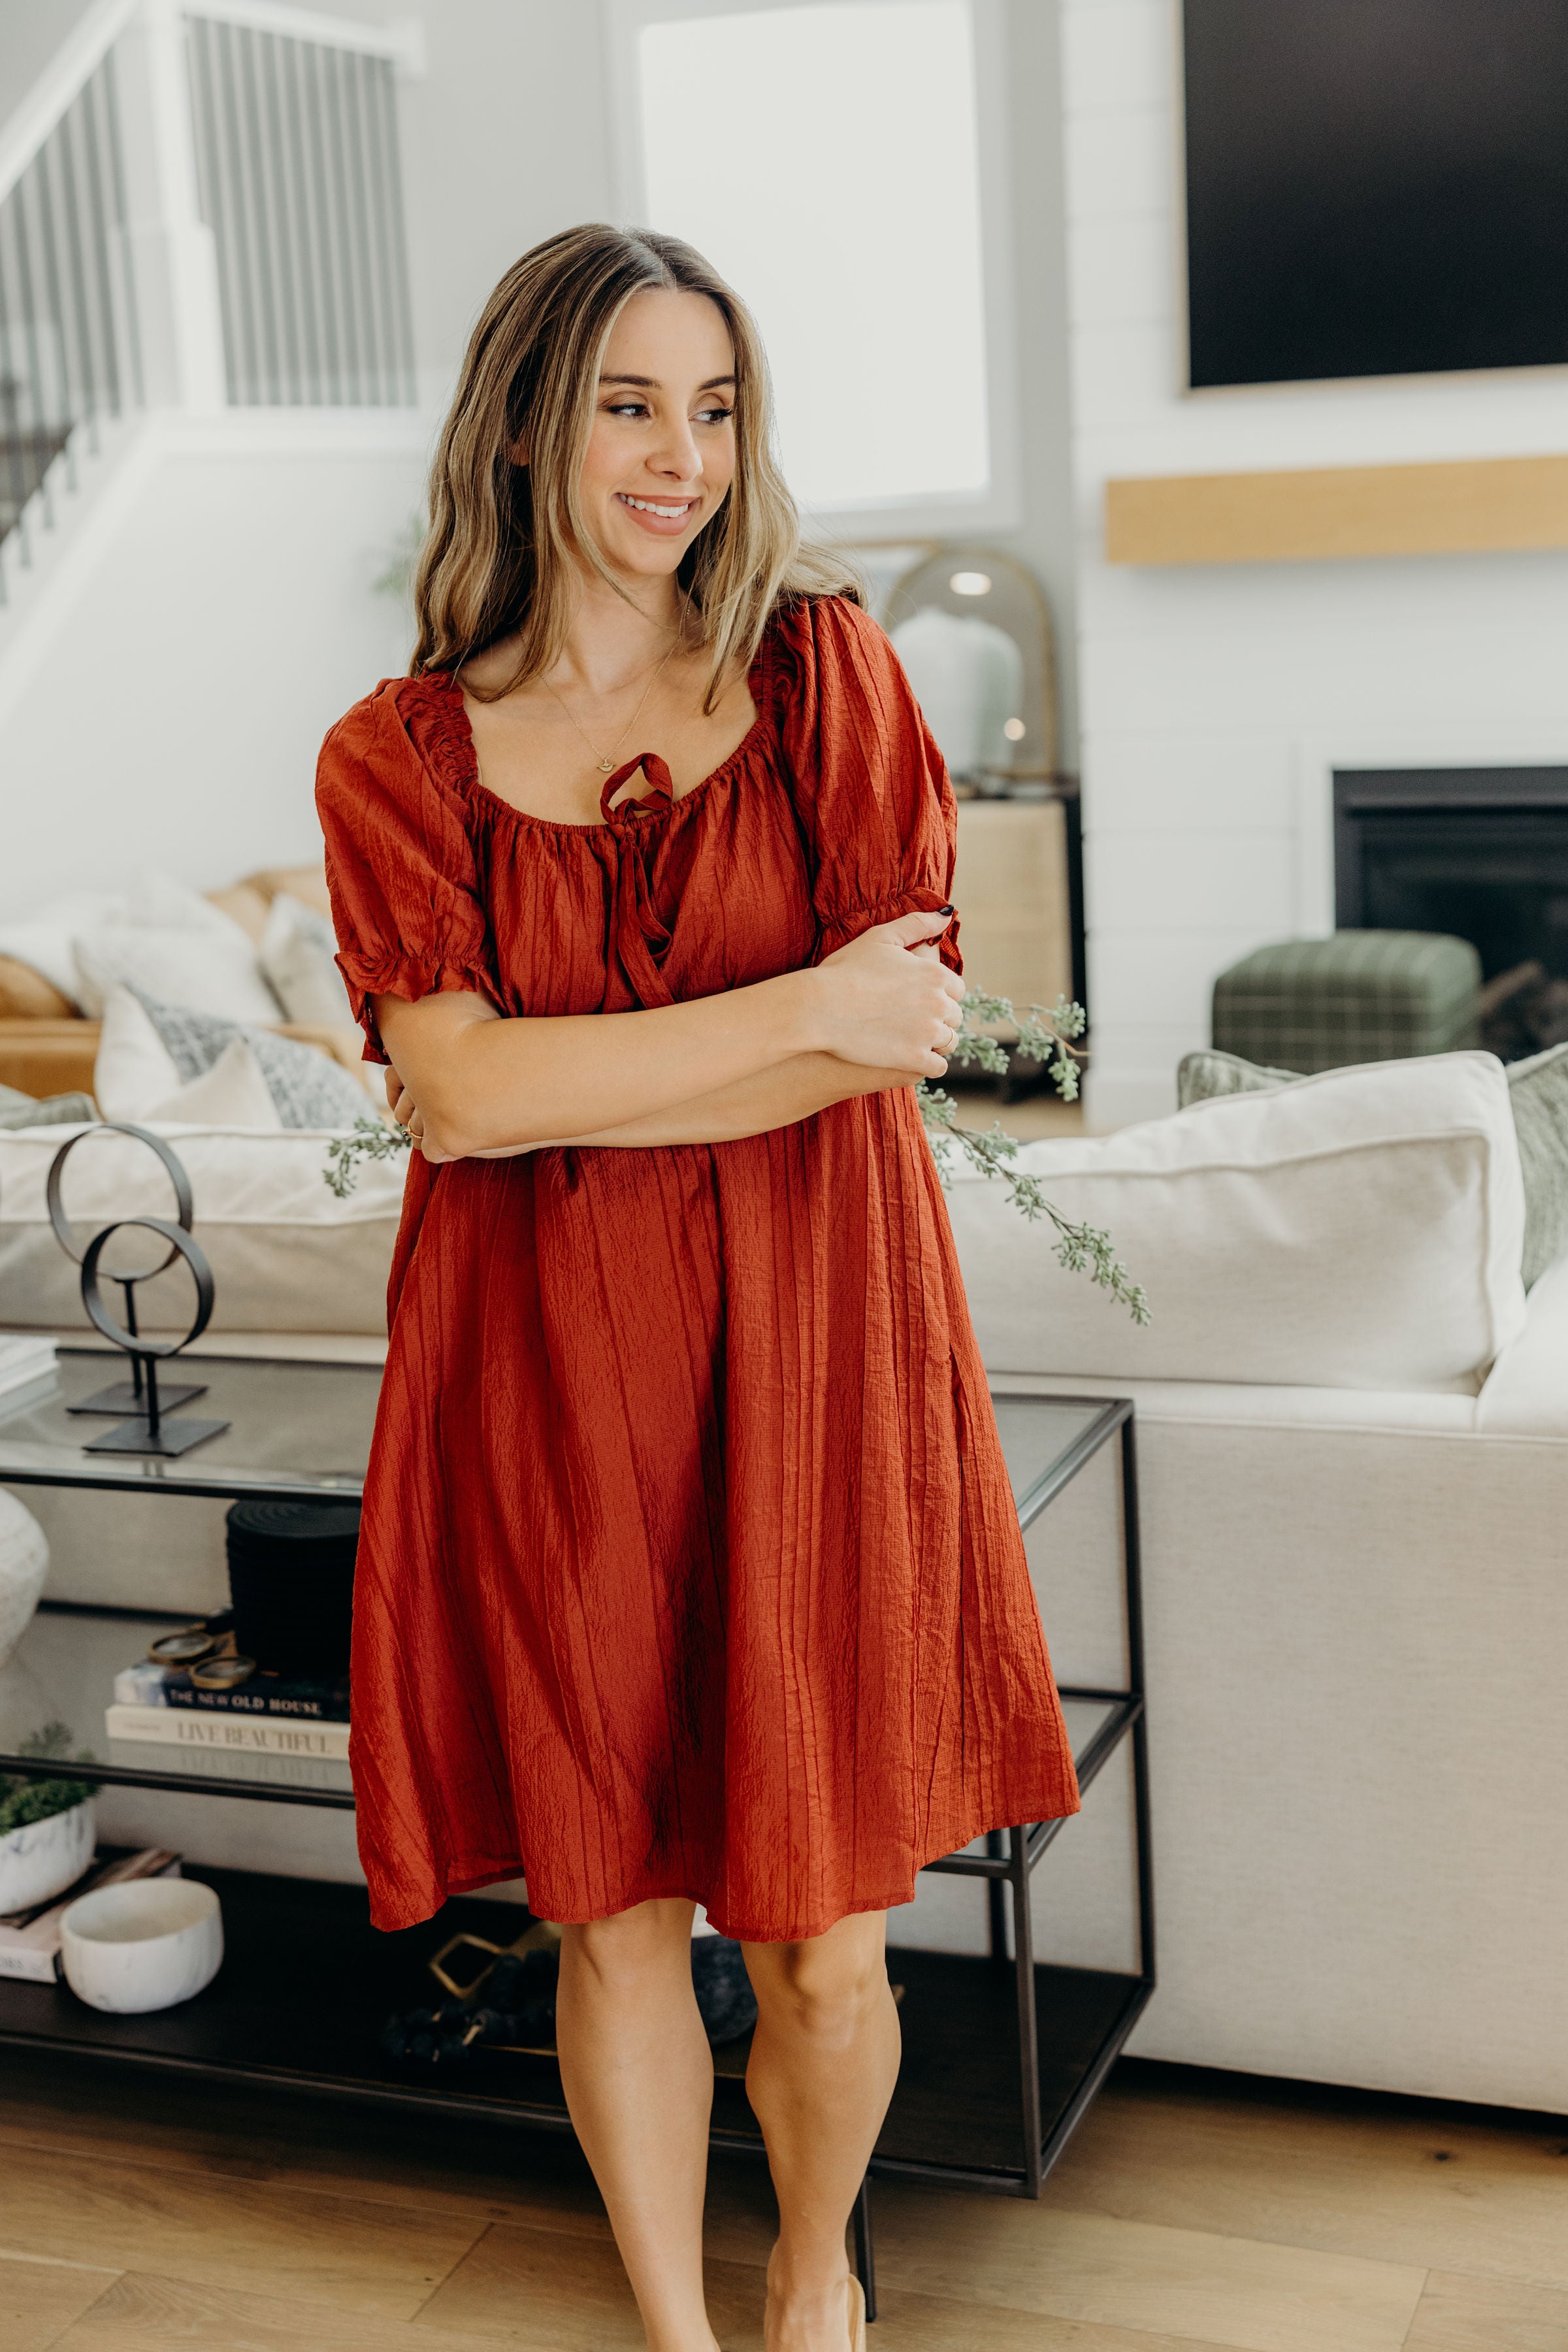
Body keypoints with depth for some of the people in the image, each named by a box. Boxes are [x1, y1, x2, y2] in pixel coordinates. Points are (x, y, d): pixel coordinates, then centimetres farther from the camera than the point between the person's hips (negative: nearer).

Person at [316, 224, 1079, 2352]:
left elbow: (902, 1040, -6)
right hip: (544, 1372, 0)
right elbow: (459, 1090, -11)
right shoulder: (395, 756, 2)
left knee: (821, 1942, 6)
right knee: (613, 1915, 10)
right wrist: (801, 1009, -15)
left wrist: (558, 1092, -11)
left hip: (810, 1346, 0)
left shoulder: (826, 669, 3)